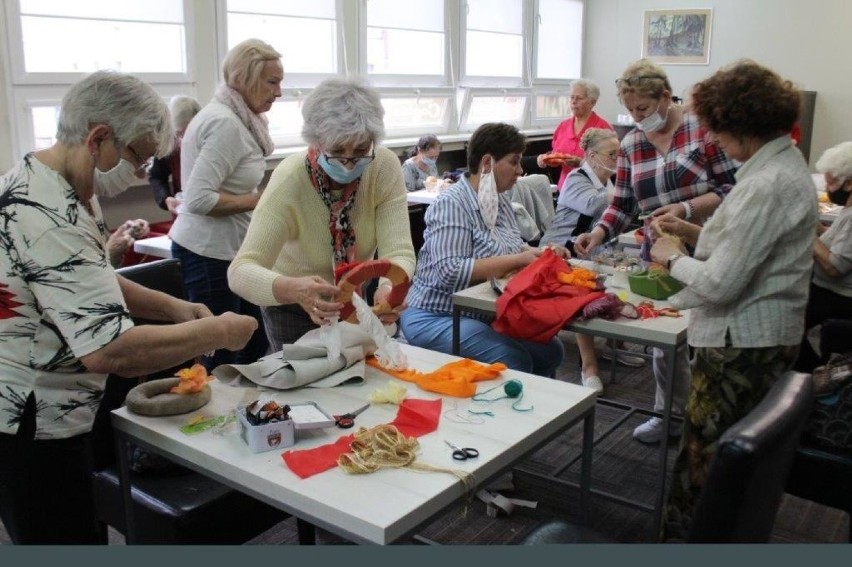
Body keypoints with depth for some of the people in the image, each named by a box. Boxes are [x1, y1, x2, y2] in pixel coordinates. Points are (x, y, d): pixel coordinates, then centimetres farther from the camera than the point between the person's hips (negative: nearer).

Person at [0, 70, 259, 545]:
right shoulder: (49, 219, -28)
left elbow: (83, 286, 17)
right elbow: (109, 350, -34)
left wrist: (171, 306, 3)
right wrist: (218, 332, -21)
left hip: (41, 412, 10)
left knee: (83, 529, 23)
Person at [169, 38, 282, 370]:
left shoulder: (232, 116, 11)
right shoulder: (226, 123, -19)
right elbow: (199, 199, -25)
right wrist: (259, 200, -16)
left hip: (225, 247, 10)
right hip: (209, 254, -10)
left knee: (255, 345, 16)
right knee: (221, 357, 2)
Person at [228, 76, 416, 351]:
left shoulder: (385, 167, -23)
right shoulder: (290, 179, -30)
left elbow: (398, 251, -26)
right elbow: (241, 270, -37)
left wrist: (390, 287, -49)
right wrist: (293, 289, -57)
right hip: (295, 307, -3)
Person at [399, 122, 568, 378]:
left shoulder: (500, 200, 8)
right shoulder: (451, 203, -17)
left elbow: (510, 248, 19)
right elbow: (449, 273, -27)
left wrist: (543, 253, -2)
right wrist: (517, 260, -24)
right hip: (435, 317, -8)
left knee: (550, 351, 1)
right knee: (513, 361, -23)